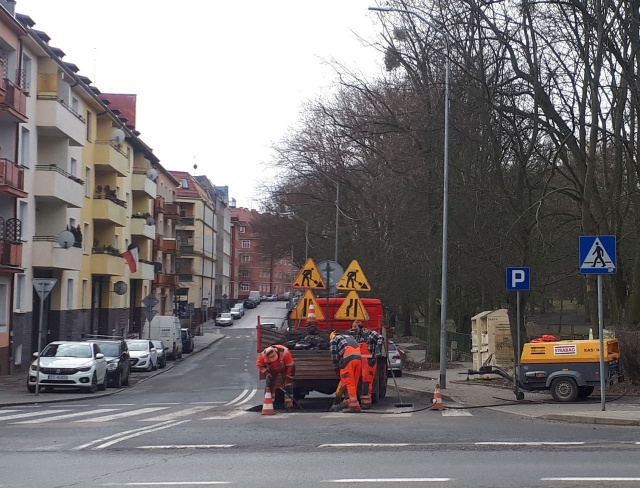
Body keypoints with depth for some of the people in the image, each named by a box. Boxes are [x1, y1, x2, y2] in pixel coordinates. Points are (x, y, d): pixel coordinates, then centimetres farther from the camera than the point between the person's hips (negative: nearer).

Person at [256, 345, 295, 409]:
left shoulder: (284, 353, -40)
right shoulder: (263, 355, -32)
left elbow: (290, 366, -29)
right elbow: (259, 364, -12)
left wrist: (288, 377, -27)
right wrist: (266, 374, -20)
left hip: (284, 368, -2)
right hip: (272, 369, 3)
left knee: (288, 383, -14)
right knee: (270, 383, -7)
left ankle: (288, 402, -12)